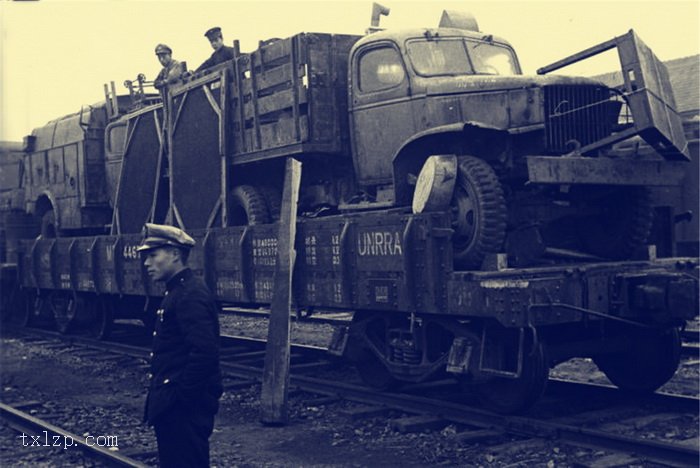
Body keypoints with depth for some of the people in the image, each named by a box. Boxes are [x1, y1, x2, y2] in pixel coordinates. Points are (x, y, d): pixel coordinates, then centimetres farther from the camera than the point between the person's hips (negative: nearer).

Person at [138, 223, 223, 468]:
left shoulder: (191, 294, -18)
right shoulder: (178, 291, 15)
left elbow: (204, 351, -28)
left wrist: (181, 394, -22)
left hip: (185, 408, -10)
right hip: (173, 405, 10)